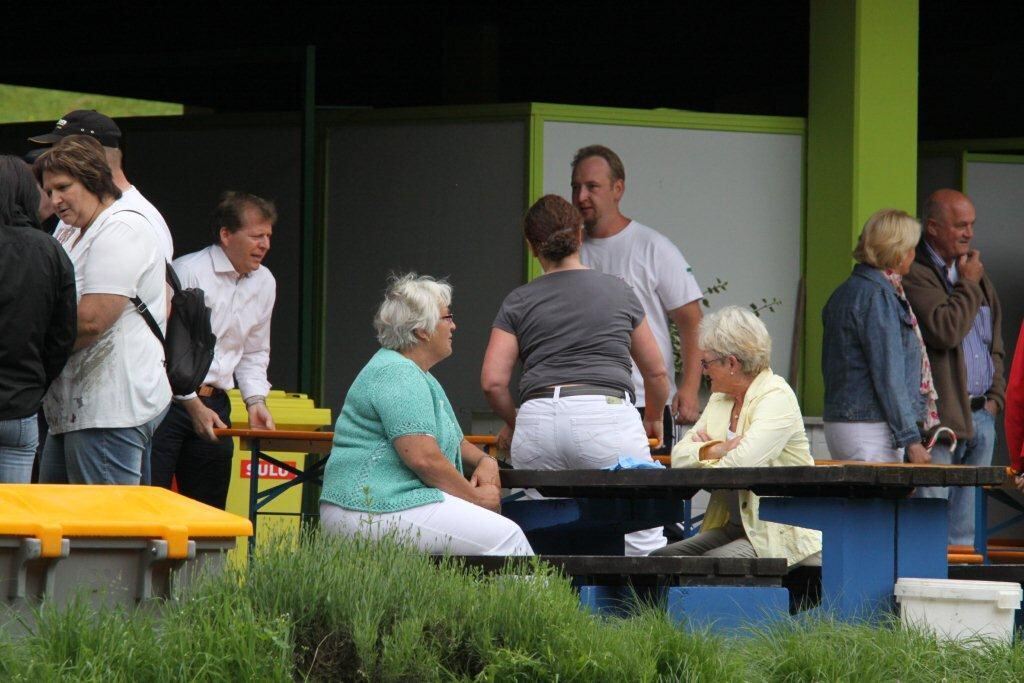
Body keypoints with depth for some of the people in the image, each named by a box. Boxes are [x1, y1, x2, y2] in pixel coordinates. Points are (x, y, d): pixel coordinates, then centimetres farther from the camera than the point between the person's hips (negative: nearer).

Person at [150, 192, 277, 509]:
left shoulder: (264, 283, 12)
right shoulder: (188, 272, -11)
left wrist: (255, 400, 6)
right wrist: (192, 405, -17)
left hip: (213, 405, 7)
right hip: (168, 399, -7)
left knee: (209, 507, 6)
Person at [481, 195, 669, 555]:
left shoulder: (518, 302, 14)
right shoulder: (618, 292, 17)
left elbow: (493, 381, 5)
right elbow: (656, 373, 25)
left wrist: (512, 424, 24)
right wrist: (652, 420, 43)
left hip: (538, 420, 1)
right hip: (607, 415, -1)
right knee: (644, 544, -4)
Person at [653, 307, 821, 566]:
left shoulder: (777, 398, -10)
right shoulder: (720, 399, 16)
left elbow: (740, 465, -23)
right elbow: (679, 456, 6)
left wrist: (707, 452, -3)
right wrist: (720, 449, -12)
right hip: (732, 528, 8)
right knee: (661, 558, -13)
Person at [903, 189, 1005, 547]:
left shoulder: (973, 270, 19)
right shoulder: (915, 273, -9)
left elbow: (995, 340, 26)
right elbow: (945, 330, -22)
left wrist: (995, 394, 13)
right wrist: (969, 285, -8)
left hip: (980, 415, 8)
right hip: (939, 418, -8)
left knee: (965, 528, 9)